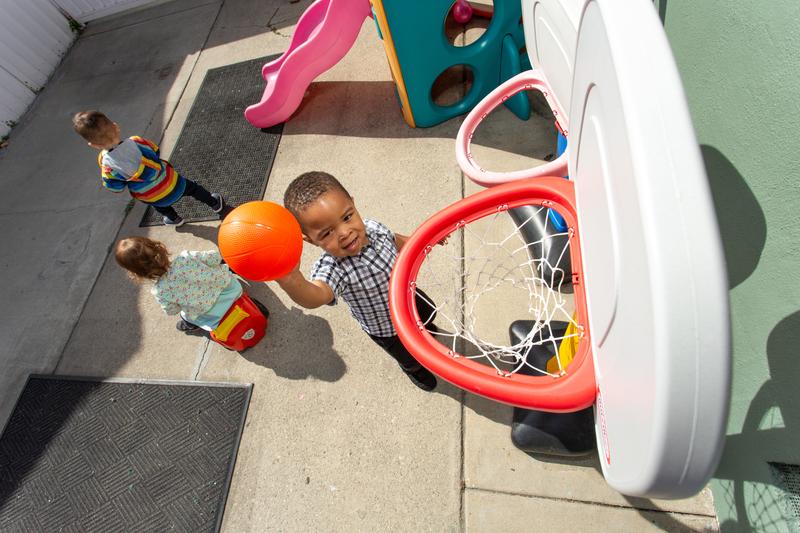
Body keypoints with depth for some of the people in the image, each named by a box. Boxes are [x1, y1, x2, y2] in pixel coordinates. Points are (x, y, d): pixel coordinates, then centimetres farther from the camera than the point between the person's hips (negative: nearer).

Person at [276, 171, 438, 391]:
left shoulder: (373, 228, -27)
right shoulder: (331, 269, -44)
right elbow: (316, 297, -67)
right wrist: (289, 280, -87)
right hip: (385, 330, -4)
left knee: (429, 314, 36)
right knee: (410, 358, 26)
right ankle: (413, 369, 65)